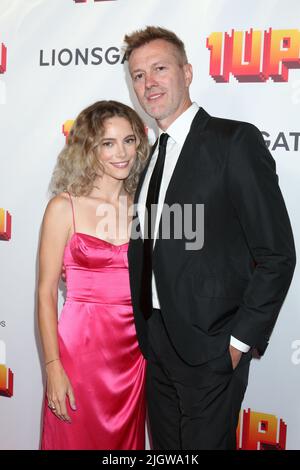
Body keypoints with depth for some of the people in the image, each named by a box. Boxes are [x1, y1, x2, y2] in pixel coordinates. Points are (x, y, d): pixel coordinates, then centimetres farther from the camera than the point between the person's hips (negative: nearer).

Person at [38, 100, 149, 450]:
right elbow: (46, 293, -7)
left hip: (134, 351, 4)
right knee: (77, 441, 11)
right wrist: (53, 368, -11)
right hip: (80, 347, -3)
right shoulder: (65, 207, -6)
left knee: (126, 440, 17)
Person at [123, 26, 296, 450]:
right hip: (157, 341, 7)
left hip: (210, 346, -7)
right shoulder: (153, 154, 12)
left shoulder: (235, 141, -12)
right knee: (166, 447, 19)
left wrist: (240, 340, -14)